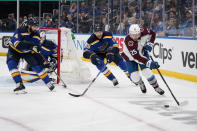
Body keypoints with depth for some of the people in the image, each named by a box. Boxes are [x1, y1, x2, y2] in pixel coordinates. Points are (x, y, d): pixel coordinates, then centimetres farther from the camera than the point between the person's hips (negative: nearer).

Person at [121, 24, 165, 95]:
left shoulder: (143, 31, -27)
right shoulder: (128, 41, -38)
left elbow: (152, 33, -2)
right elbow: (136, 57, -42)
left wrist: (149, 43, -18)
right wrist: (149, 63, -50)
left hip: (142, 53, 2)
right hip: (130, 58, -2)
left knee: (147, 72, -14)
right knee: (135, 77, -9)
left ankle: (156, 87, 5)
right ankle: (141, 84, 26)